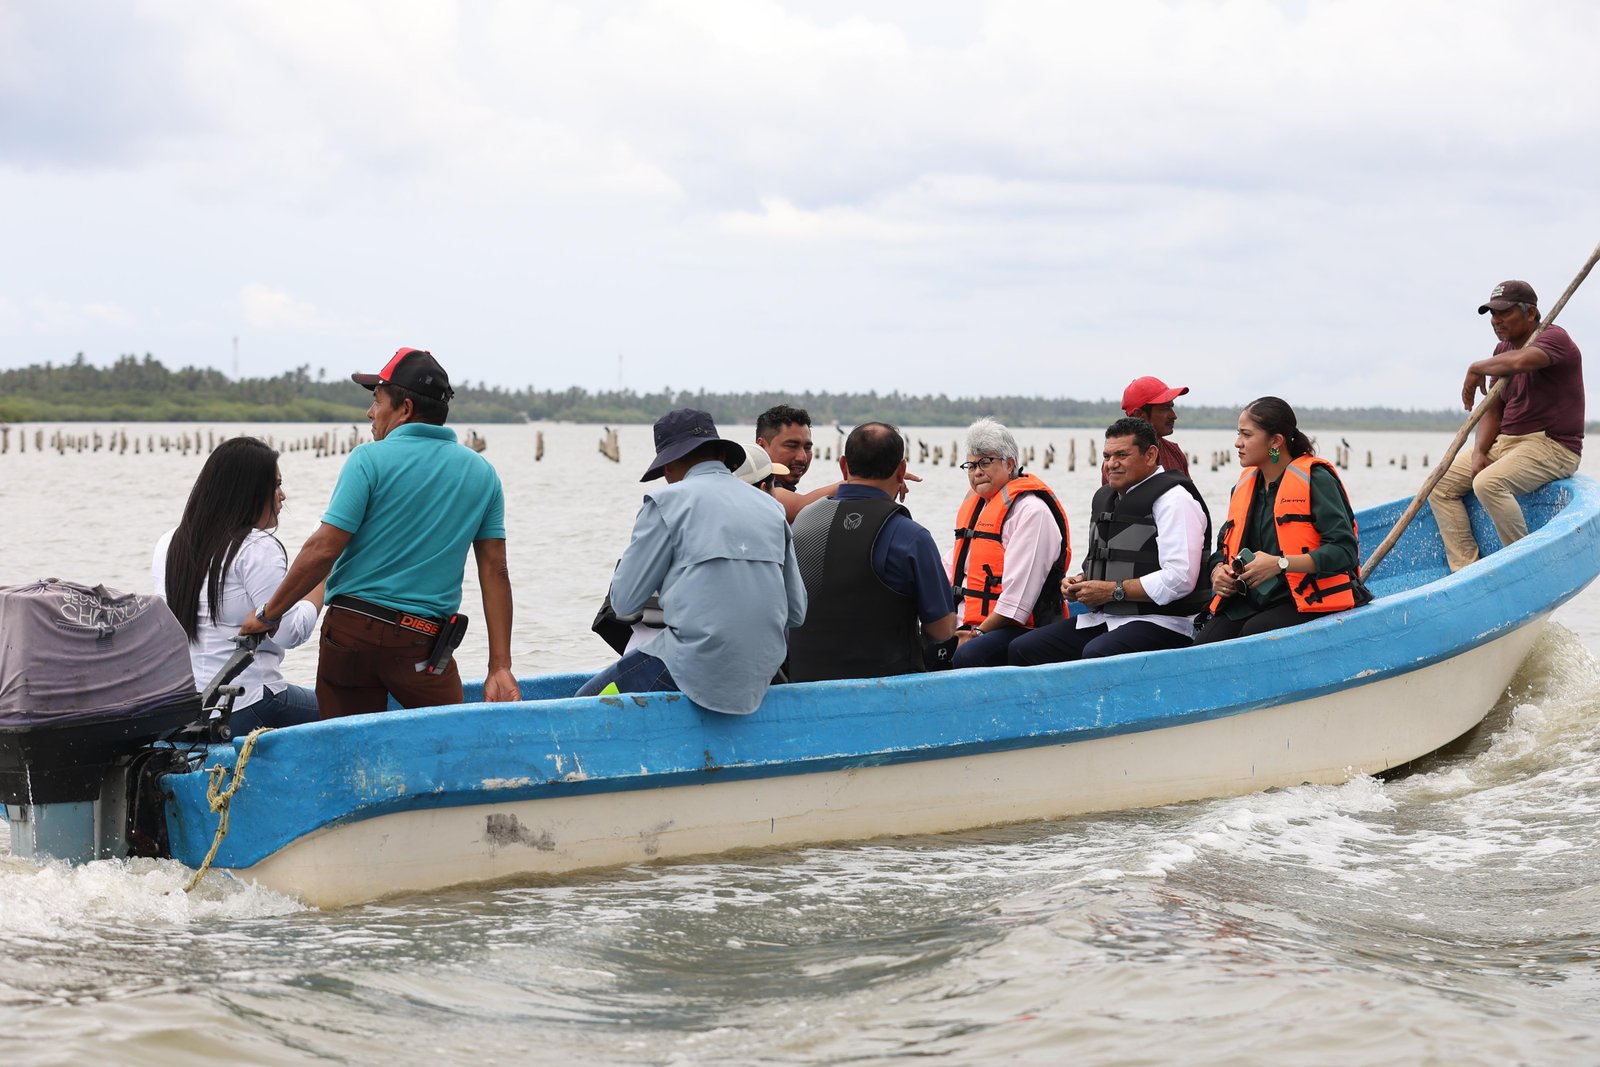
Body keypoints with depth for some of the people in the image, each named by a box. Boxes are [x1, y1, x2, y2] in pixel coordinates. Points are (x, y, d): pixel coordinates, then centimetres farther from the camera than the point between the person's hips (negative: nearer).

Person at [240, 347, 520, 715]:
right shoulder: (482, 474, 8)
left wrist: (269, 614, 1)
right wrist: (500, 667, 4)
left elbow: (323, 550, -10)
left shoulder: (369, 460, -4)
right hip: (423, 646, 1)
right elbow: (494, 571, 4)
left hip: (349, 631, -1)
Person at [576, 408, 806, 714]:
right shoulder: (771, 507, 14)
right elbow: (796, 611, 14)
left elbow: (624, 600, 0)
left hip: (695, 670, -7)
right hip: (761, 676, 7)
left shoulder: (668, 501, -3)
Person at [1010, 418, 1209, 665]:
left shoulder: (1173, 499, -9)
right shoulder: (1104, 498, 20)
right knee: (1022, 649, -6)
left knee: (1097, 654, -38)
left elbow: (1180, 579, -19)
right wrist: (1080, 582, 7)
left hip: (1162, 622, -9)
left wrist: (1114, 590, -16)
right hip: (1102, 618, 9)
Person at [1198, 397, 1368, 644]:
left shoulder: (1315, 479, -6)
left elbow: (1344, 551, -15)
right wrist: (1218, 572, -1)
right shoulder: (1245, 485, 16)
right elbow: (1224, 550, 25)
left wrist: (1281, 564, -24)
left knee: (1255, 632, -34)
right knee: (1205, 643, -23)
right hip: (1252, 602, 6)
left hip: (1310, 603, -6)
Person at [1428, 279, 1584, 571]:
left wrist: (1477, 368, -20)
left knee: (1488, 483, -33)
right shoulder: (1503, 350, 14)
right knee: (1440, 484, 0)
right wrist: (1479, 454, -5)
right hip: (1505, 445, 9)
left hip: (1552, 446, -9)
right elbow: (1492, 412, 12)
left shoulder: (1554, 338, -13)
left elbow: (1520, 361, -37)